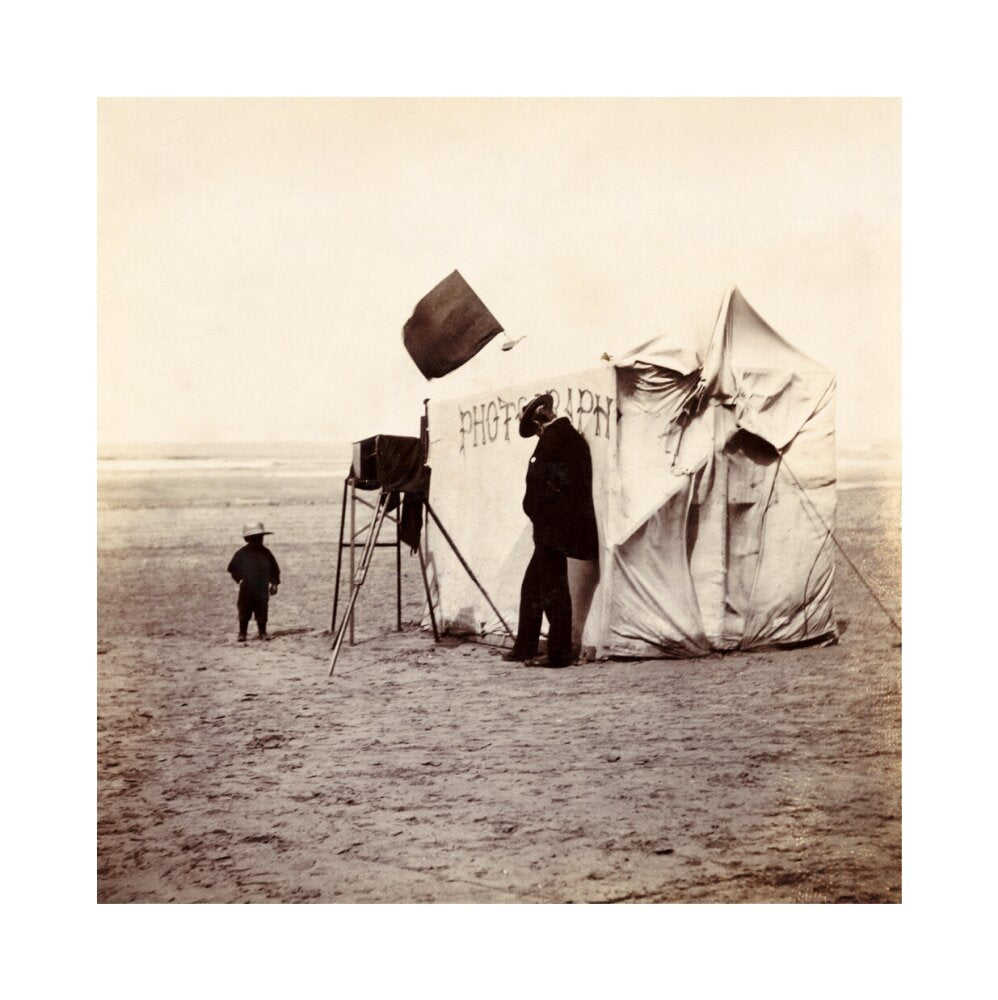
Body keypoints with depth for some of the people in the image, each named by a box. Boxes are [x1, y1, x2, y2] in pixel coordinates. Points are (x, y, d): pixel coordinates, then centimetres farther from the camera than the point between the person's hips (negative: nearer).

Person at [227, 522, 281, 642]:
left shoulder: (266, 553, 3)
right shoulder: (242, 553, -5)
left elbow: (274, 569, 10)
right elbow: (232, 568, 1)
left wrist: (274, 583, 4)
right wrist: (240, 579, -8)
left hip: (262, 590, 2)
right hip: (246, 589, -1)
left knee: (262, 613, 4)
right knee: (244, 613, 5)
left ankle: (262, 632, 15)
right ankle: (242, 633, 15)